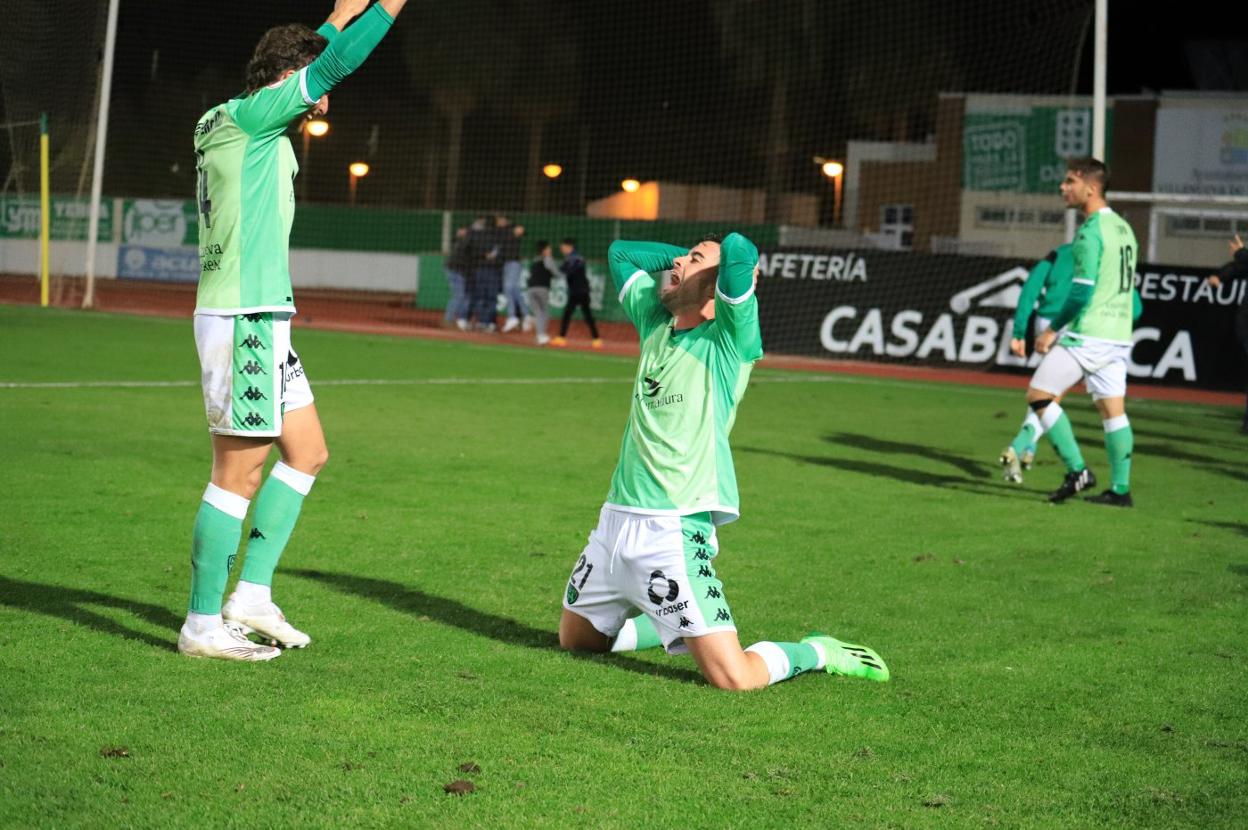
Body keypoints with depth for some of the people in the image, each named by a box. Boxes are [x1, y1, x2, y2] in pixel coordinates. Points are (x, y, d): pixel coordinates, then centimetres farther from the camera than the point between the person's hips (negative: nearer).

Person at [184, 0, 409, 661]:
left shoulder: (241, 123, 15)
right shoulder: (245, 117, -11)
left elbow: (313, 61, 32)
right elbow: (335, 62, -14)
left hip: (261, 320, 10)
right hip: (244, 321, -10)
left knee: (306, 453, 14)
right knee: (239, 472, -5)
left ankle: (252, 594, 16)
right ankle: (204, 625, 1)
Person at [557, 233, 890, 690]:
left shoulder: (730, 339, -8)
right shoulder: (655, 324, 12)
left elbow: (740, 250, -24)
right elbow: (619, 252, 25)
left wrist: (733, 261, -2)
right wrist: (687, 254, 16)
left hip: (674, 530, -8)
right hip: (615, 518, 8)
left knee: (734, 678, -14)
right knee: (575, 640, 22)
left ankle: (815, 653, 14)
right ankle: (672, 626, 38)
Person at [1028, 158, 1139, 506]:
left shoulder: (1091, 231, -14)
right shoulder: (1124, 228, 15)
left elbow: (1082, 291, -19)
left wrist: (1053, 329, -10)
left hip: (1088, 334, -9)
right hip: (1118, 337, 9)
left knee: (1038, 395, -2)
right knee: (1113, 410, 9)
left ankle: (1077, 471, -5)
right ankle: (1120, 489, 8)